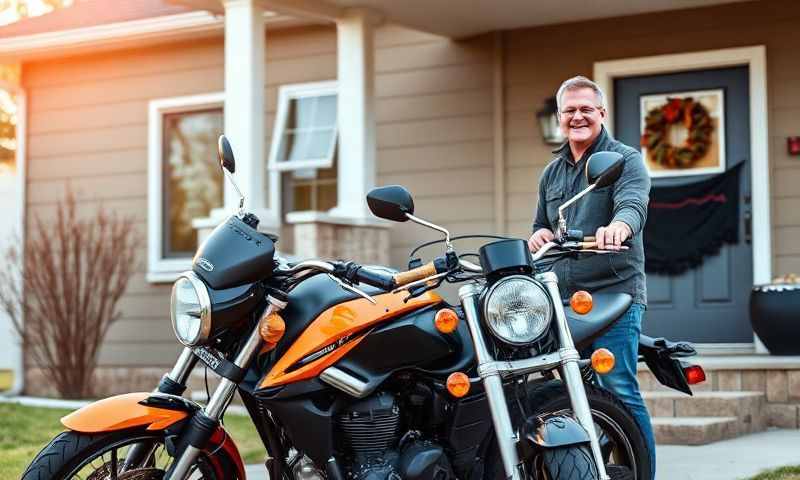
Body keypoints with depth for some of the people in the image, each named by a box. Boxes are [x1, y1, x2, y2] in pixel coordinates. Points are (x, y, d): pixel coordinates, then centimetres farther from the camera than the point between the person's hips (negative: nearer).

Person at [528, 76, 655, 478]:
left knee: (618, 391, -13)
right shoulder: (552, 173, 20)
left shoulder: (626, 160, -2)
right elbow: (541, 224, 30)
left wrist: (618, 227, -44)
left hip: (614, 294, -7)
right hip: (563, 300, 7)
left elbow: (633, 204, -21)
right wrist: (539, 235, 5)